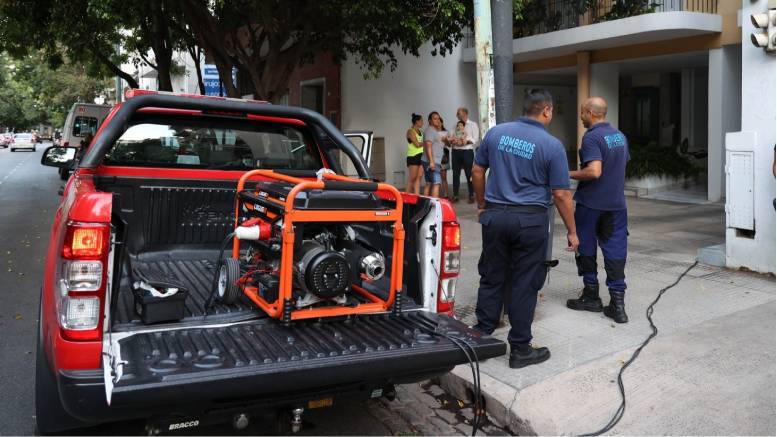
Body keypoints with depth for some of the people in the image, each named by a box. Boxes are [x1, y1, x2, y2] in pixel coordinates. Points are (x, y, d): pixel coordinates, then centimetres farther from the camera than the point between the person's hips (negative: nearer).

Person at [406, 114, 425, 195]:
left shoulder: (420, 132, 17)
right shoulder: (410, 131, -7)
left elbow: (422, 143, 15)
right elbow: (417, 144, -14)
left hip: (421, 156, 7)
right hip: (413, 157, -7)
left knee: (419, 178, 2)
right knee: (412, 179, -5)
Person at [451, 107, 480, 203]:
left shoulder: (473, 125, 5)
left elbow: (476, 139, -4)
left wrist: (467, 141, -19)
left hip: (467, 151, -4)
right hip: (455, 151, 4)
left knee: (469, 174, -1)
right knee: (455, 174, 5)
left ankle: (471, 195, 6)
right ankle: (455, 195, 11)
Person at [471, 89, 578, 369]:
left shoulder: (496, 133, 3)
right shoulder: (552, 145, -8)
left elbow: (477, 172, 9)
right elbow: (561, 195, -7)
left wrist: (482, 205, 21)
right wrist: (571, 232, 2)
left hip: (495, 216, 4)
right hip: (530, 220, -3)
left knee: (491, 279, 14)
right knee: (524, 285, 5)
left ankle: (481, 336, 22)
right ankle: (520, 349, 13)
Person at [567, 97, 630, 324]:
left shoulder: (592, 137, -16)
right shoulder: (620, 136, 11)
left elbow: (594, 171, -26)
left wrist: (570, 174, -13)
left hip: (591, 204, -7)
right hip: (616, 203, 7)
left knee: (586, 250, 10)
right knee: (615, 253, 5)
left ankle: (591, 296, 20)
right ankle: (617, 303, 2)